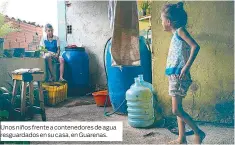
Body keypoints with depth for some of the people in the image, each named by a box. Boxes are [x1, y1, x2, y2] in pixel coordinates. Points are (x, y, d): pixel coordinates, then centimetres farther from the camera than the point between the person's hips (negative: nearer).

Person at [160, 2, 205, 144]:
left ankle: (198, 133, 8)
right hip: (174, 75, 10)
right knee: (178, 109, 13)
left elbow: (195, 46, -20)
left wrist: (187, 67, -24)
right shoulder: (176, 34, 16)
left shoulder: (180, 31, -8)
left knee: (176, 110, -7)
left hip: (179, 75, -10)